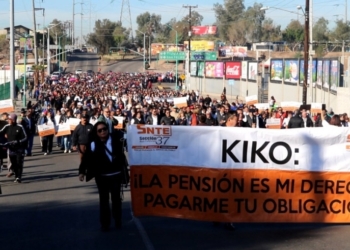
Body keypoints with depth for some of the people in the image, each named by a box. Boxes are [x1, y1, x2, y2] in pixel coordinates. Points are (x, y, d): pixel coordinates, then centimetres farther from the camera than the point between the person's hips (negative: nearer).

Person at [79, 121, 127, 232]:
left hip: (116, 174, 1)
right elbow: (86, 158, -10)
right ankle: (105, 224, 12)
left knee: (116, 198, 13)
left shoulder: (116, 138, -6)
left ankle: (118, 221, 26)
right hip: (102, 176, -1)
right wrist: (82, 171, -17)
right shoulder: (93, 144, -9)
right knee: (104, 199, 6)